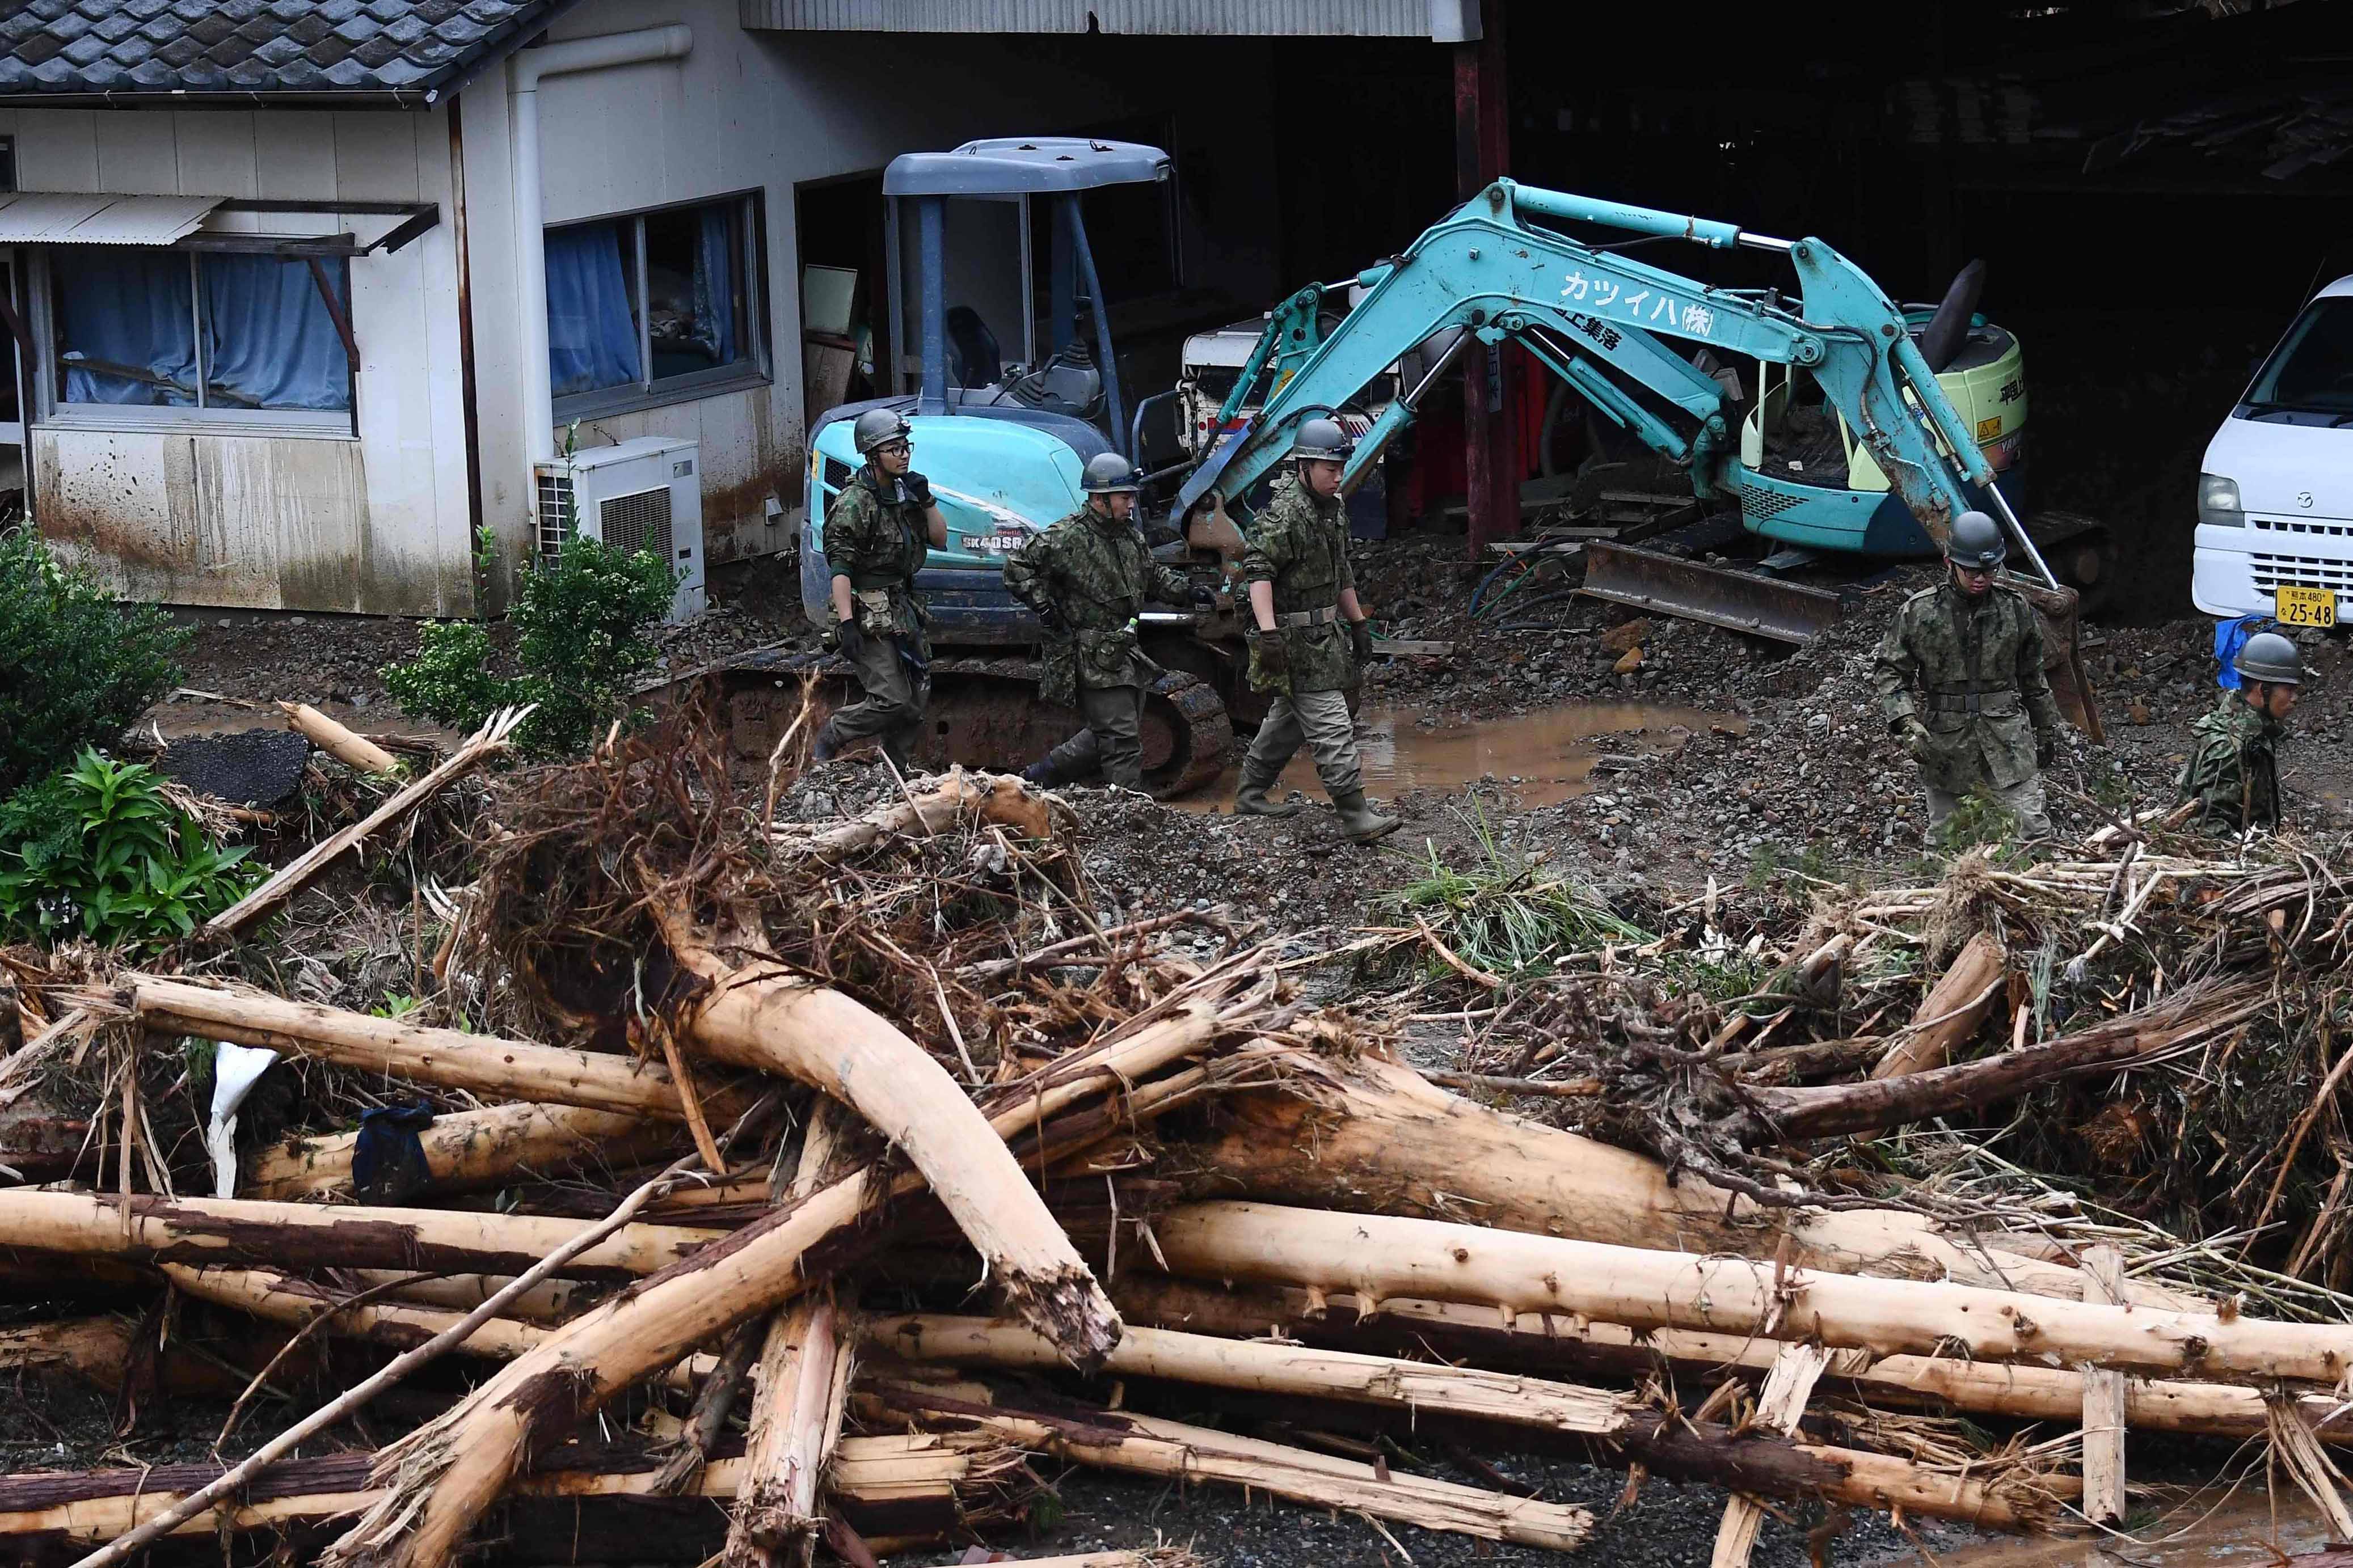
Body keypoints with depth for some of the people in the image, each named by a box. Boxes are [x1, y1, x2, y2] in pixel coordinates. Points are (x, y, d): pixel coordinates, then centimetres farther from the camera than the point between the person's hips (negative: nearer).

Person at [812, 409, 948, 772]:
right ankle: (827, 741, 7)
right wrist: (846, 623, -27)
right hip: (871, 619, -8)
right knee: (892, 701, -13)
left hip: (904, 610, 8)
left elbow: (939, 540, 16)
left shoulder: (904, 493, 12)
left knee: (917, 700, 7)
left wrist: (926, 500, -1)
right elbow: (840, 568, -19)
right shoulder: (854, 503, -14)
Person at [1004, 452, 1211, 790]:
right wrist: (1044, 606, -15)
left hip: (1124, 654, 9)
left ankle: (1040, 775, 28)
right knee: (1122, 740, -10)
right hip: (1090, 658, -9)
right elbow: (1018, 568, -9)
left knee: (1107, 734, 15)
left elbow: (1152, 575, 26)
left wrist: (1186, 591, 11)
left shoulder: (1130, 536, 13)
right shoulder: (1068, 537, -13)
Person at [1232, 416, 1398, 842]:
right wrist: (1268, 632, -34)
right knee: (1332, 727, -11)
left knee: (1289, 717, 19)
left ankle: (1251, 793, 32)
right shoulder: (1284, 513, -18)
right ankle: (1356, 818, -12)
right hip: (1296, 641, -10)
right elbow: (1258, 570, -26)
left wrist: (1359, 623, 26)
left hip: (1323, 633, 10)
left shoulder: (1333, 509, 13)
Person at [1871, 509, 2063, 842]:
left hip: (2007, 738, 1)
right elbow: (1890, 672, 1)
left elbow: (2033, 677, 15)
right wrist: (1907, 724, -13)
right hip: (1943, 743, -1)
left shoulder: (2016, 608, 4)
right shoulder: (1918, 612, -2)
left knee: (2032, 828, -7)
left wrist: (2047, 730, 19)